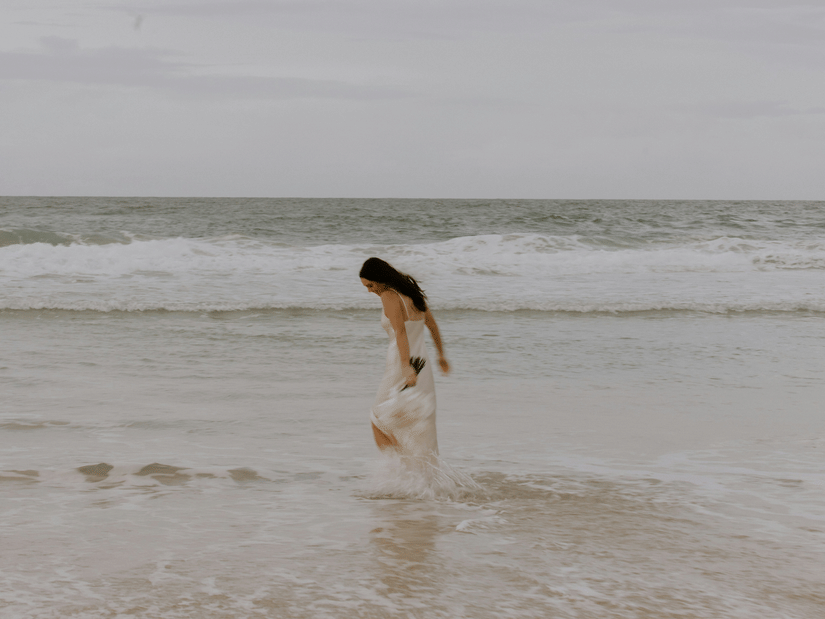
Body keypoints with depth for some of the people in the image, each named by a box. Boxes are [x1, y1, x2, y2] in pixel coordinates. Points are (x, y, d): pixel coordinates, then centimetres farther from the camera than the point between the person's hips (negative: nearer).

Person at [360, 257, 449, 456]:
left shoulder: (389, 295, -12)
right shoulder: (413, 292, 12)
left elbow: (400, 331, -24)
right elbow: (432, 326, 23)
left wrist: (406, 366, -33)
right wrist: (441, 356, 34)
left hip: (401, 368, -8)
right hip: (423, 366, 8)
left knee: (379, 422, 7)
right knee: (421, 431, 12)